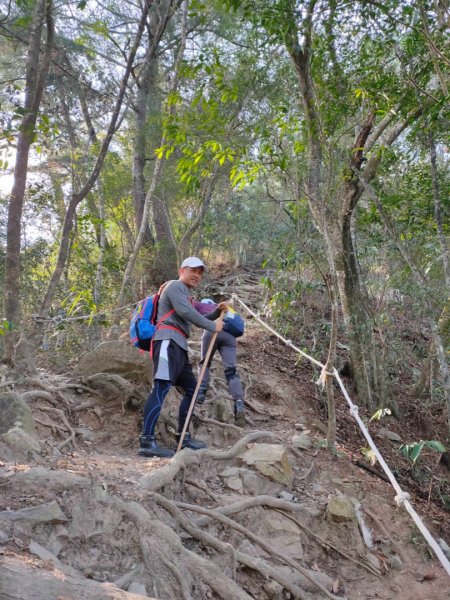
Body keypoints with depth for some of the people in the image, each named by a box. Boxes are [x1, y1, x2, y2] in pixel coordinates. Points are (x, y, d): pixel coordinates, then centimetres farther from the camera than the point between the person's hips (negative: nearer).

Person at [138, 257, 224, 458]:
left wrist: (217, 312, 22)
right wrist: (212, 326, -7)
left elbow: (199, 318, 38)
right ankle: (146, 441, -29)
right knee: (161, 387, -21)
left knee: (192, 389, 13)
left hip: (179, 346, 11)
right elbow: (185, 312, -13)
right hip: (168, 342, -11)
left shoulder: (185, 295, 32)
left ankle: (183, 437, 18)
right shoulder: (175, 286, 2)